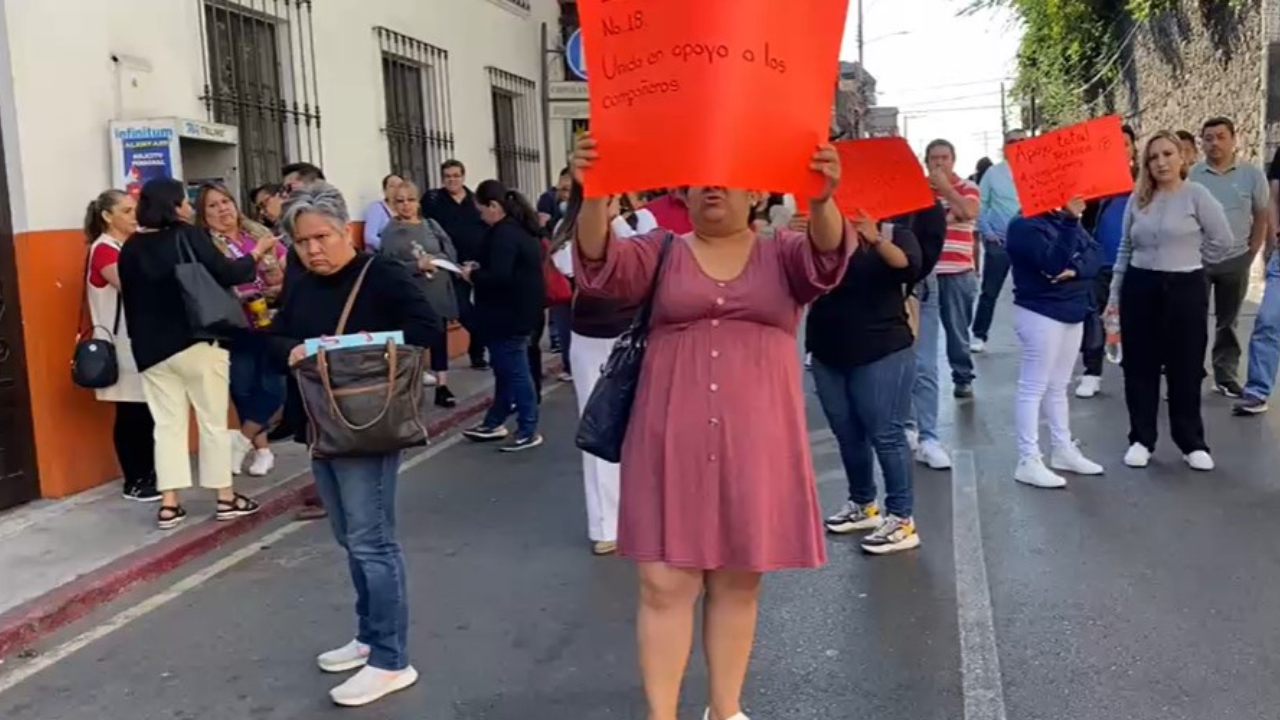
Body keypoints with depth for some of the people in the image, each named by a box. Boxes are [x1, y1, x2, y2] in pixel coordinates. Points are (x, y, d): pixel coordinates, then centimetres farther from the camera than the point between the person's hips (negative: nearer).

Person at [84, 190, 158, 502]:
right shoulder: (103, 250, -9)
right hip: (122, 344, -7)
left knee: (150, 411, 8)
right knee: (130, 413, -3)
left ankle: (149, 473, 18)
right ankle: (133, 482, 5)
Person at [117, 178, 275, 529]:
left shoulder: (131, 249, 5)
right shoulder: (188, 236, -11)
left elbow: (130, 297, 10)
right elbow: (225, 274, -11)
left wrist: (142, 340, 19)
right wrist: (257, 254, 5)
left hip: (153, 348, 5)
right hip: (197, 341, -4)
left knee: (167, 424, 7)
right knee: (213, 420, 6)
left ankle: (169, 505, 5)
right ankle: (225, 497, 12)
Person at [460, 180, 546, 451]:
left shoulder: (504, 234, -20)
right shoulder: (522, 228, 11)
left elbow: (499, 278, -28)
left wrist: (473, 275, -11)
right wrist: (481, 268, 11)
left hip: (510, 315, -10)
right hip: (521, 311, 10)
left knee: (515, 371, -2)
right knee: (507, 369, 18)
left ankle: (528, 431, 6)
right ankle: (494, 423, 29)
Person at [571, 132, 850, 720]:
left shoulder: (783, 254, 7)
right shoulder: (660, 252, 7)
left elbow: (828, 258, -15)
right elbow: (602, 266, -12)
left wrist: (821, 201, -37)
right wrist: (594, 197, -32)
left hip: (755, 441, 1)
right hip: (672, 440, 0)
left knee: (739, 580, 11)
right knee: (664, 583, 0)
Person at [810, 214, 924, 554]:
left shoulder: (895, 233, 2)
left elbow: (909, 267, -19)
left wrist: (877, 240, -36)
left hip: (883, 353, -4)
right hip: (828, 353, 4)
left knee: (886, 435, -4)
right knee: (847, 435, 13)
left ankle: (902, 519, 2)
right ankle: (862, 504, 30)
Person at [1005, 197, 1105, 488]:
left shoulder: (1064, 219, 11)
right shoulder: (1024, 226, -12)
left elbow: (1094, 253, 1)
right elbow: (1055, 263, -24)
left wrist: (1077, 269, -18)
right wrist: (1071, 222, -25)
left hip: (1073, 311, 8)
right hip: (1040, 314, -8)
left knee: (1058, 387, 16)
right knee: (1034, 388, -5)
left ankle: (1063, 450, 26)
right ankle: (1028, 461, -2)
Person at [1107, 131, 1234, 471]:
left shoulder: (1196, 194, -6)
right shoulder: (1138, 199, 6)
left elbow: (1223, 239, -5)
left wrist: (1189, 262, 3)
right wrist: (1114, 294, 7)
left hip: (1185, 290, -3)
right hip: (1139, 288, 3)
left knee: (1186, 368, 4)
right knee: (1139, 367, 7)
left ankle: (1192, 443, 16)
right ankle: (1141, 439, 18)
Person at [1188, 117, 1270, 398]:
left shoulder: (1251, 174, -1)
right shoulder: (1190, 175, -4)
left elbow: (1262, 217, 5)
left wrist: (1251, 253, 2)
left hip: (1235, 259, 1)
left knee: (1228, 321, 12)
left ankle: (1226, 376, 21)